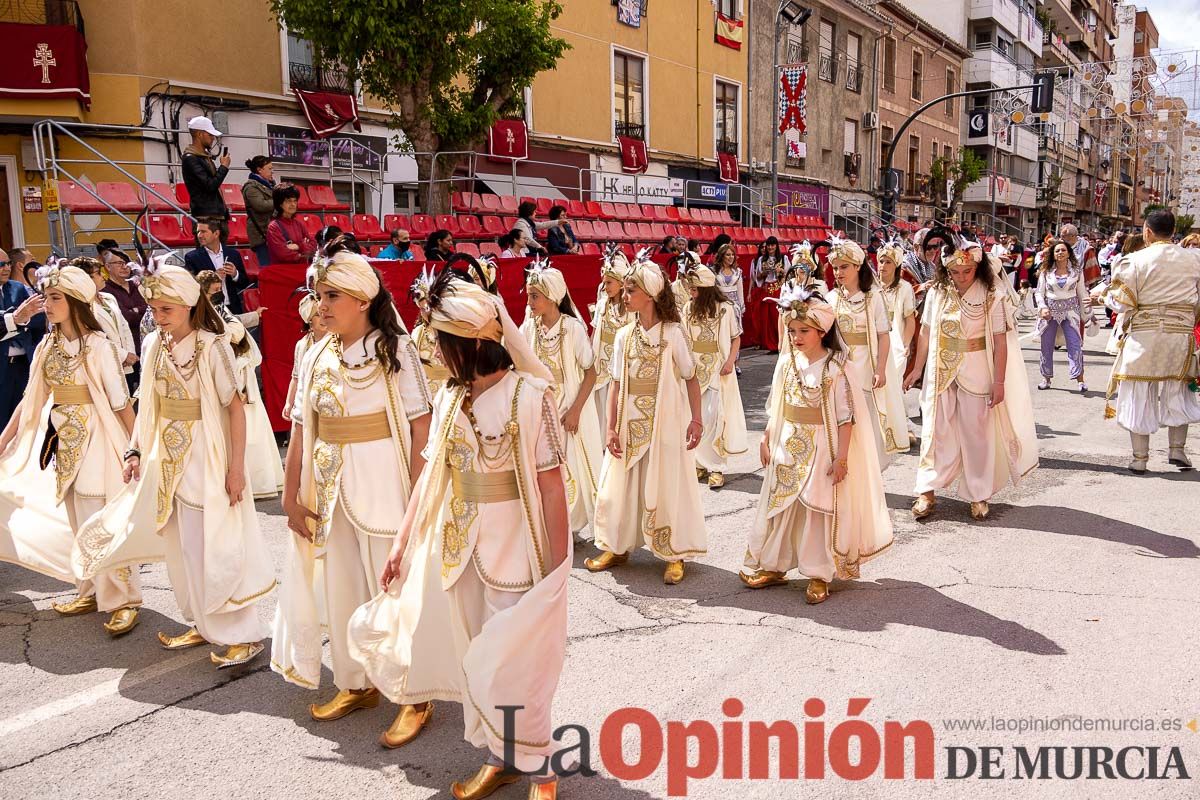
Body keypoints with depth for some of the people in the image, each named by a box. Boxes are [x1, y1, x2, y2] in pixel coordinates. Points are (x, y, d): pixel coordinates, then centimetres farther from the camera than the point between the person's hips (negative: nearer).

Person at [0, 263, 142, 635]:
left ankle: (123, 600, 11)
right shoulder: (48, 346, 6)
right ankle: (91, 593, 29)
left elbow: (121, 403, -12)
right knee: (76, 523, 15)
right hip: (62, 440, 7)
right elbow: (32, 399, 10)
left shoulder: (99, 346, -12)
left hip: (94, 438, -6)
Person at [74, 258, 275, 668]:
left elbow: (235, 406, -14)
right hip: (166, 458, 7)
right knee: (181, 546, 14)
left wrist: (236, 466, -17)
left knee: (212, 548, -4)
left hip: (207, 457, -7)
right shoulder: (153, 345, 5)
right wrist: (136, 450, 6)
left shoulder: (212, 346, -14)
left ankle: (244, 635, 8)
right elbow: (148, 406, 12)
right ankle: (203, 624, 29)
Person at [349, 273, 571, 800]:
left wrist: (557, 569, -16)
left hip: (515, 548, -6)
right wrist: (401, 544, 8)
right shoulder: (449, 398, 2)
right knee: (473, 659, 16)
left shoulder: (529, 395, -17)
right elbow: (430, 475, 7)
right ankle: (500, 758, 38)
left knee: (509, 666, 3)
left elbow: (552, 486, -16)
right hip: (456, 547, 6)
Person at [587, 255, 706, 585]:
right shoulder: (624, 335, 3)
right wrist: (611, 428, -1)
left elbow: (691, 378, -3)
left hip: (665, 424, -4)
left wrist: (696, 420, -9)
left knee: (666, 487, 4)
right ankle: (617, 547, 27)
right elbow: (616, 385, 3)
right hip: (630, 424, 4)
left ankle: (674, 554, 18)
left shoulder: (673, 333, -7)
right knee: (621, 484, 11)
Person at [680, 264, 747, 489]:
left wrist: (730, 361, -13)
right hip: (694, 369, 4)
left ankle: (716, 467, 1)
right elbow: (683, 339, 8)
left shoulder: (725, 309, -7)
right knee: (694, 417, 6)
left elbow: (736, 338, 0)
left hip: (717, 369, -4)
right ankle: (700, 463, 19)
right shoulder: (688, 309, 3)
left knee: (713, 417, -7)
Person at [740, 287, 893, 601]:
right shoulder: (786, 362, 3)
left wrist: (842, 457, -15)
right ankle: (772, 565, 25)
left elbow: (846, 417, -13)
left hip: (821, 447, -5)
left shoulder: (836, 367, -13)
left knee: (819, 510, 4)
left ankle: (819, 575, 16)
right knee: (780, 505, 12)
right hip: (788, 446, 5)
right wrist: (767, 440, 11)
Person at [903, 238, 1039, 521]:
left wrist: (999, 381, -12)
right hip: (941, 372, 2)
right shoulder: (937, 292, -2)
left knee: (976, 432, 7)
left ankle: (978, 495, 19)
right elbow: (926, 332, 6)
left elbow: (1000, 341, -10)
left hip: (976, 373, -2)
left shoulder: (992, 295, -10)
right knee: (937, 430, 5)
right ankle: (927, 492, 10)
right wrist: (917, 369, 10)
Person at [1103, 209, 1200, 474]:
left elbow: (1122, 303, -10)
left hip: (1143, 335, -2)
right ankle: (1177, 449, 19)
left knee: (1139, 395, 6)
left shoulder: (1135, 261, -9)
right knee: (1177, 392, 19)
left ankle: (1140, 459, 9)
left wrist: (1106, 295, 9)